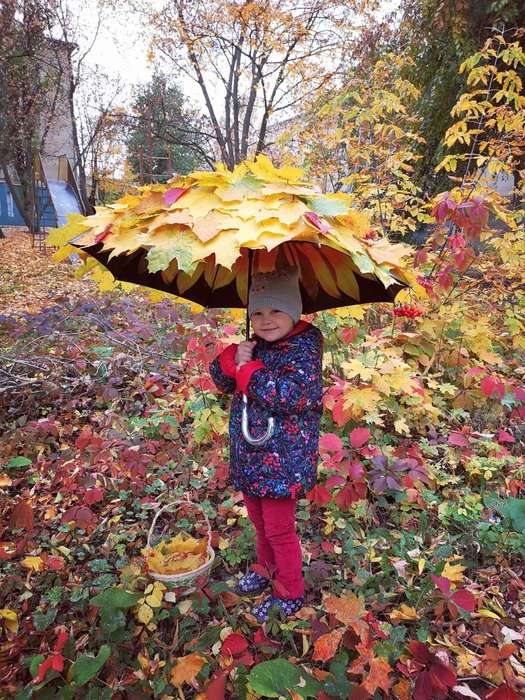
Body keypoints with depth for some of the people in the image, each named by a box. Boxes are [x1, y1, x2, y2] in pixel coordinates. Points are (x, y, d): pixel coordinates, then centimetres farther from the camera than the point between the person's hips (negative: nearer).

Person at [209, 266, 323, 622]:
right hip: (251, 456, 7)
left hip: (282, 461, -7)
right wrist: (233, 358, -16)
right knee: (259, 522, 25)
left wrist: (248, 370, -23)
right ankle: (267, 571, 50)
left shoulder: (305, 346, -18)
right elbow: (220, 377, 6)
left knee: (279, 530, 9)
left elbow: (293, 394, -33)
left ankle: (291, 594, 32)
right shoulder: (256, 345, 4)